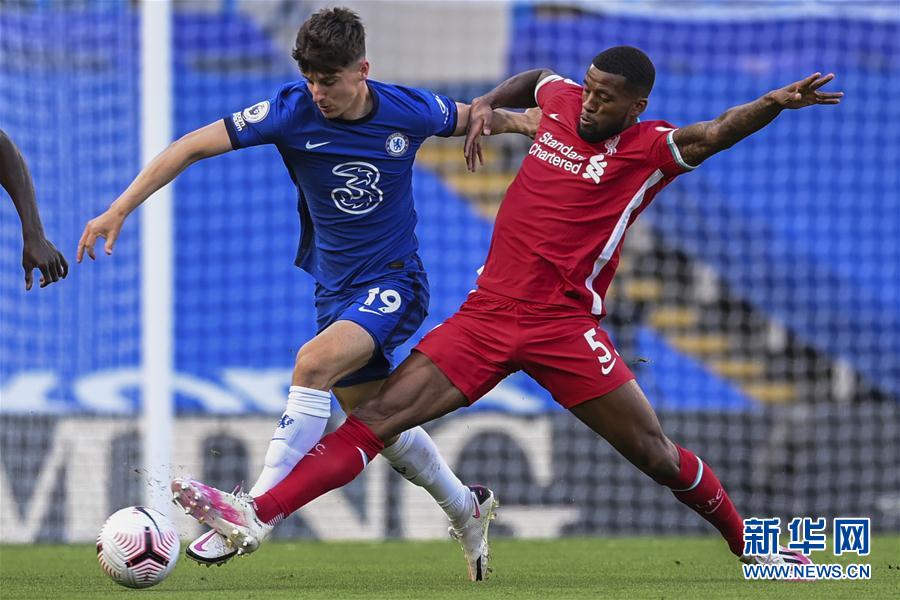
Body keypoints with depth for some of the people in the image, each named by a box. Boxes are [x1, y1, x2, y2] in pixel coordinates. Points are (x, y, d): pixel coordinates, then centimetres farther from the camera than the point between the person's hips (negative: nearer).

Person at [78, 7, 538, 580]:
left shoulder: (409, 110, -13)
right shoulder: (293, 111, -14)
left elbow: (470, 118, 11)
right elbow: (193, 146, -13)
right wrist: (119, 210, -19)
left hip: (394, 281, -4)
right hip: (336, 289, 4)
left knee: (314, 363, -28)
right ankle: (466, 508, 37)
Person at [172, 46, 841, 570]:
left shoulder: (651, 148, -5)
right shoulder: (562, 100, 9)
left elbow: (716, 133, -23)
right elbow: (534, 79, 33)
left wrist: (775, 104, -40)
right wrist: (486, 105, 17)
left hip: (565, 325, -4)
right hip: (487, 314, 4)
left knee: (656, 455, -1)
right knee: (378, 416, -7)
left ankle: (747, 543, 23)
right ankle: (258, 517, -14)